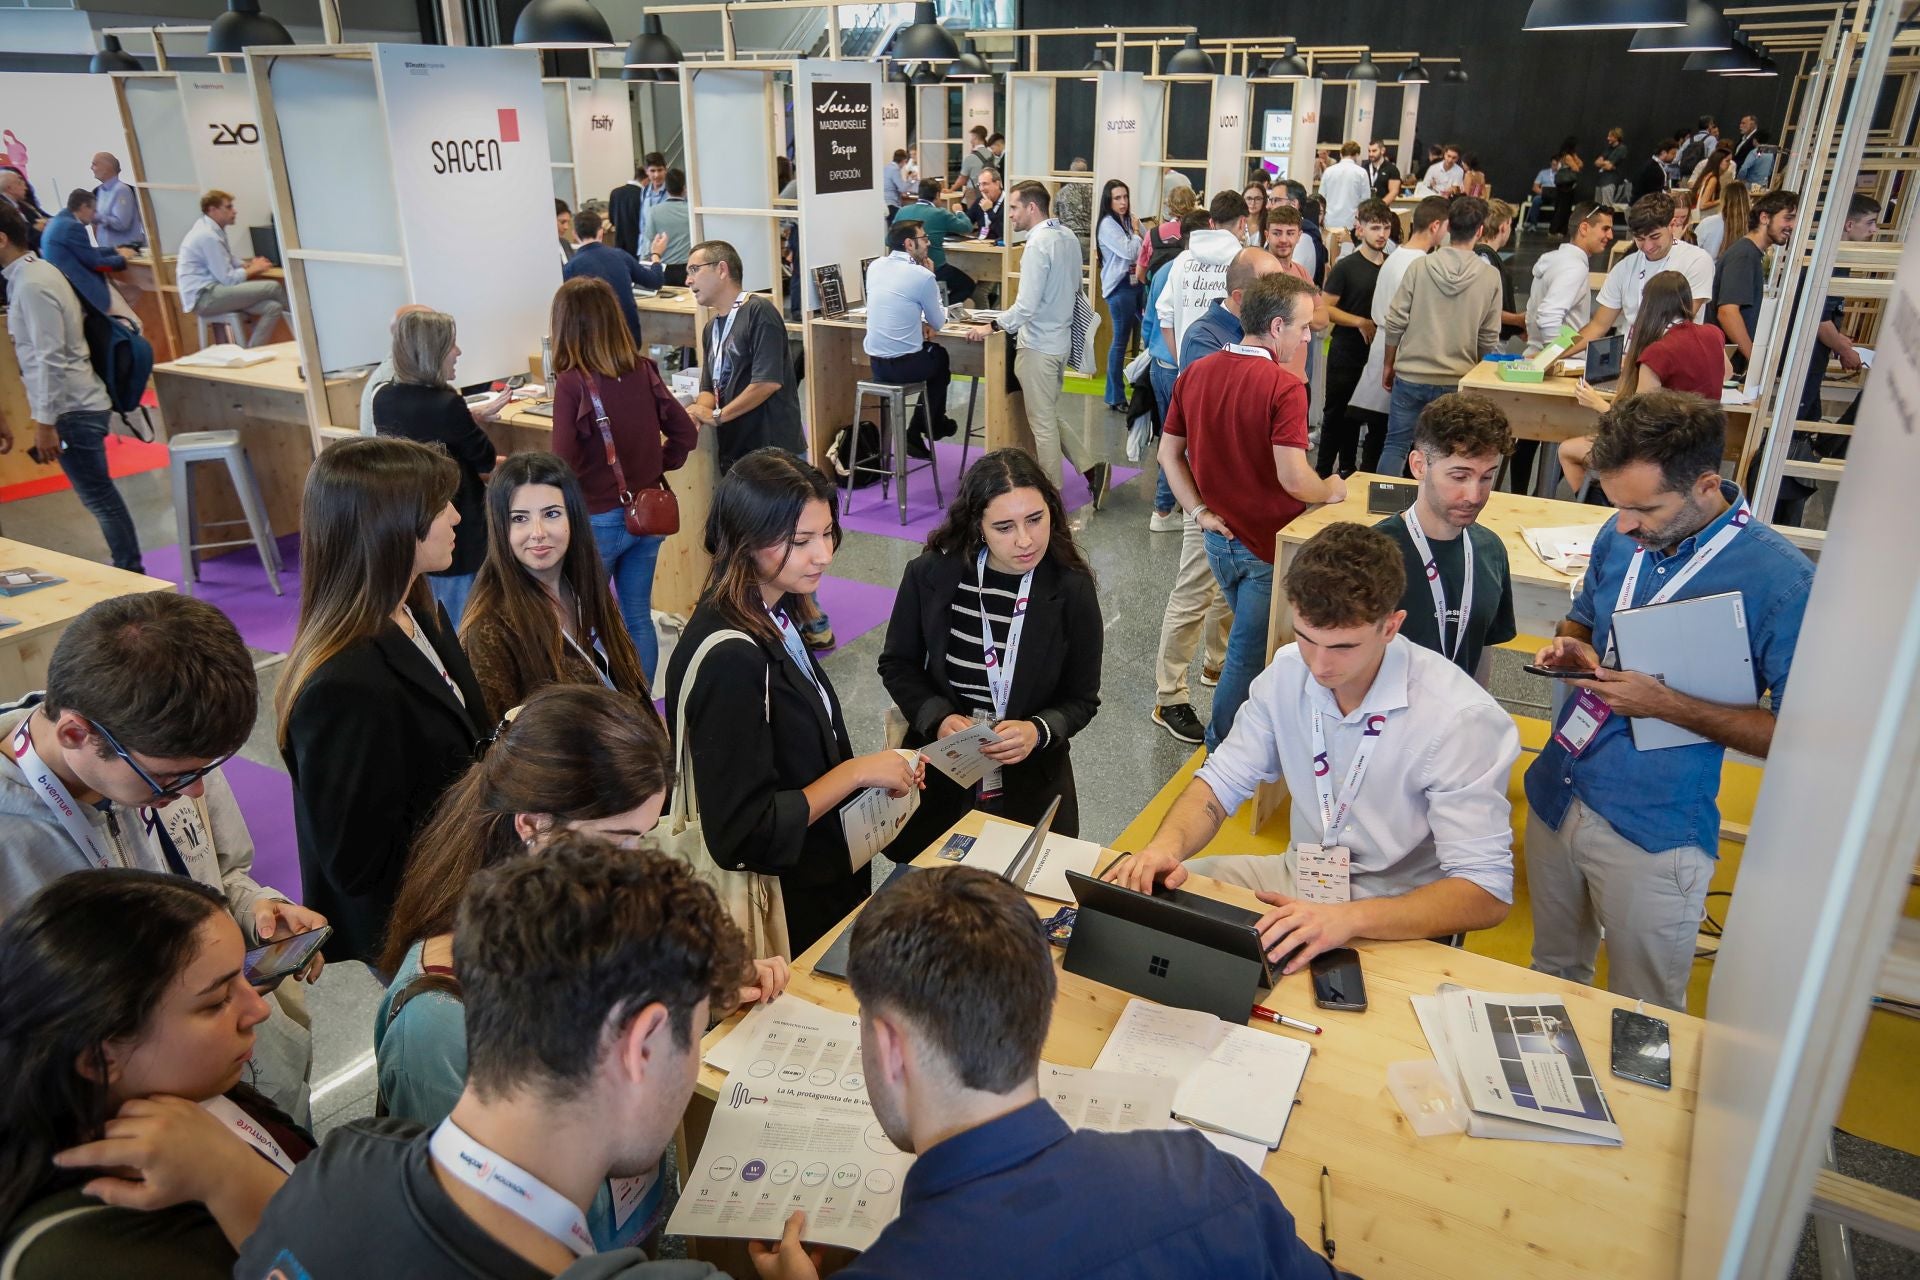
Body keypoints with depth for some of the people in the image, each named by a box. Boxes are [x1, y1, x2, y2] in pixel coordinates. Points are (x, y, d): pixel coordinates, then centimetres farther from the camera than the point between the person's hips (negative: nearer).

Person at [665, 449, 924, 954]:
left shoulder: (773, 615, -1)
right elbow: (742, 834, -26)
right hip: (782, 910, -8)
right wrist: (857, 771, -22)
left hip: (823, 877, 8)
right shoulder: (729, 658, -28)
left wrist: (878, 768, -4)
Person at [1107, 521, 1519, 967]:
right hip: (1301, 876, 6)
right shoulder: (1288, 671, -7)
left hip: (1403, 922, -6)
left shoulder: (1461, 719, -24)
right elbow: (1221, 782, 1)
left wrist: (1350, 918, -39)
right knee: (1158, 890, -10)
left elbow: (1487, 893, -24)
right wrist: (1168, 843, -22)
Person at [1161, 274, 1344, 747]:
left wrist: (1199, 512, 2)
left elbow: (1168, 453, 3)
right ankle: (1222, 748, 20)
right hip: (1267, 546, -7)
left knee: (1251, 641, 26)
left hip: (1220, 537, 7)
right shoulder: (1284, 388, -21)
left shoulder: (1194, 374, 0)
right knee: (1248, 658, 8)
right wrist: (1330, 490, -7)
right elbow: (1293, 479, -27)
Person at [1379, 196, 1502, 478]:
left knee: (1396, 445, 10)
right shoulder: (1490, 277, -5)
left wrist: (1389, 364, 10)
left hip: (1410, 375, 0)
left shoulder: (1420, 267, -6)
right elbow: (1489, 339, 0)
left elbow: (1395, 323, -5)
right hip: (1457, 381, 0)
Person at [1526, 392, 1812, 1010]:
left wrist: (1666, 704, -24)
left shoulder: (1781, 581, -19)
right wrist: (1570, 646, -6)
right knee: (1552, 975, 25)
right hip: (1555, 797, 6)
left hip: (1654, 833, -5)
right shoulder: (1622, 536, -1)